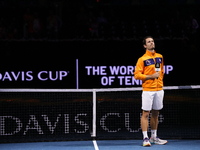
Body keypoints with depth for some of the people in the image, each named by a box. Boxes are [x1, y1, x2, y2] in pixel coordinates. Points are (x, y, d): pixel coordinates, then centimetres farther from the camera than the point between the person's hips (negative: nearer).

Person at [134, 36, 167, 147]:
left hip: (159, 90, 5)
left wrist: (160, 81, 15)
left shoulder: (160, 57, 12)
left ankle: (154, 137, 21)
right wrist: (151, 76, -15)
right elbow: (137, 75, -9)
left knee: (155, 113, 12)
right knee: (146, 113, -6)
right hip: (148, 90, -5)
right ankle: (145, 138, -3)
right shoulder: (142, 59, -5)